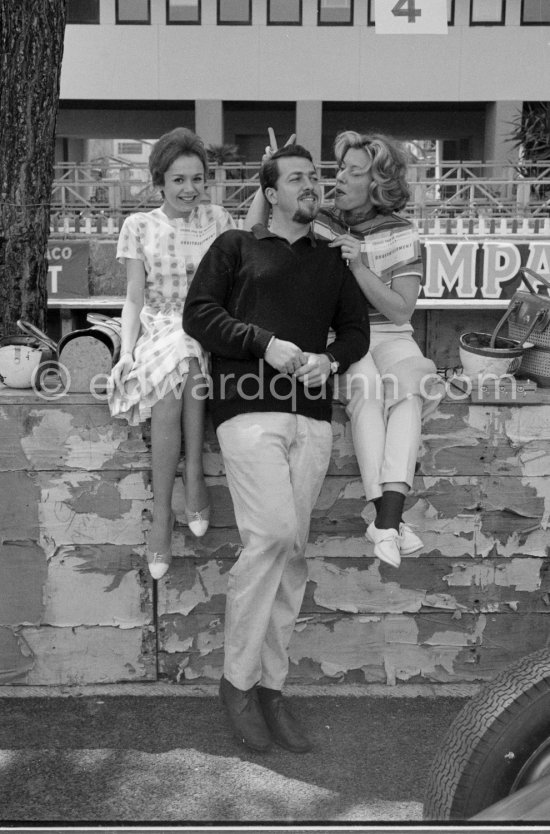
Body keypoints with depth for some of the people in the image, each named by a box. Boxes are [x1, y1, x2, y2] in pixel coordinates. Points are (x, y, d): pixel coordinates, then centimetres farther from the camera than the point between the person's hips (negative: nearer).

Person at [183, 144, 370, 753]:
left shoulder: (332, 261, 24)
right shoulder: (235, 246, 13)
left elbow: (357, 328, 21)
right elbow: (197, 314, 3)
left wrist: (330, 359, -2)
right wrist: (266, 343, -9)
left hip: (312, 417, 4)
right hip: (249, 409, -4)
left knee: (292, 552, 2)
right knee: (272, 534, -18)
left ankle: (271, 686, 13)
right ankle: (237, 679, -1)